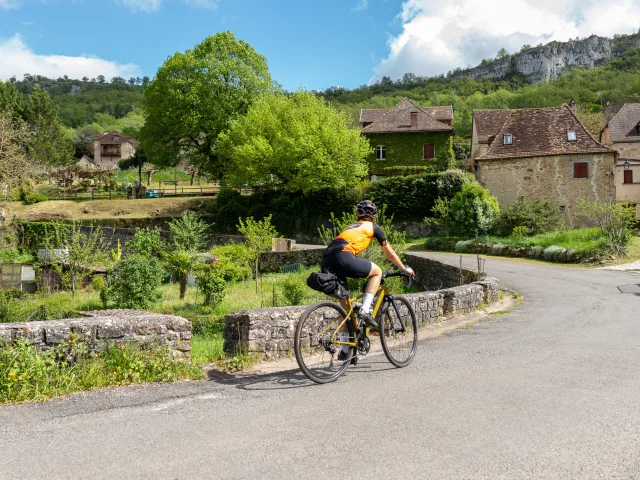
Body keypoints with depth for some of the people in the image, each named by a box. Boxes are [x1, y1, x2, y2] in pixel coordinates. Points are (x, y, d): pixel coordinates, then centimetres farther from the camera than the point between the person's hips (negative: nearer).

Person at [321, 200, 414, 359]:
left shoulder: (351, 227, 36)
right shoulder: (373, 227, 21)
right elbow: (389, 253, 29)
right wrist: (405, 269, 43)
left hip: (326, 262, 6)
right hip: (343, 257, -6)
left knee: (344, 303, 18)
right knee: (377, 272, 17)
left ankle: (344, 350, 21)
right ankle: (365, 310, 1)